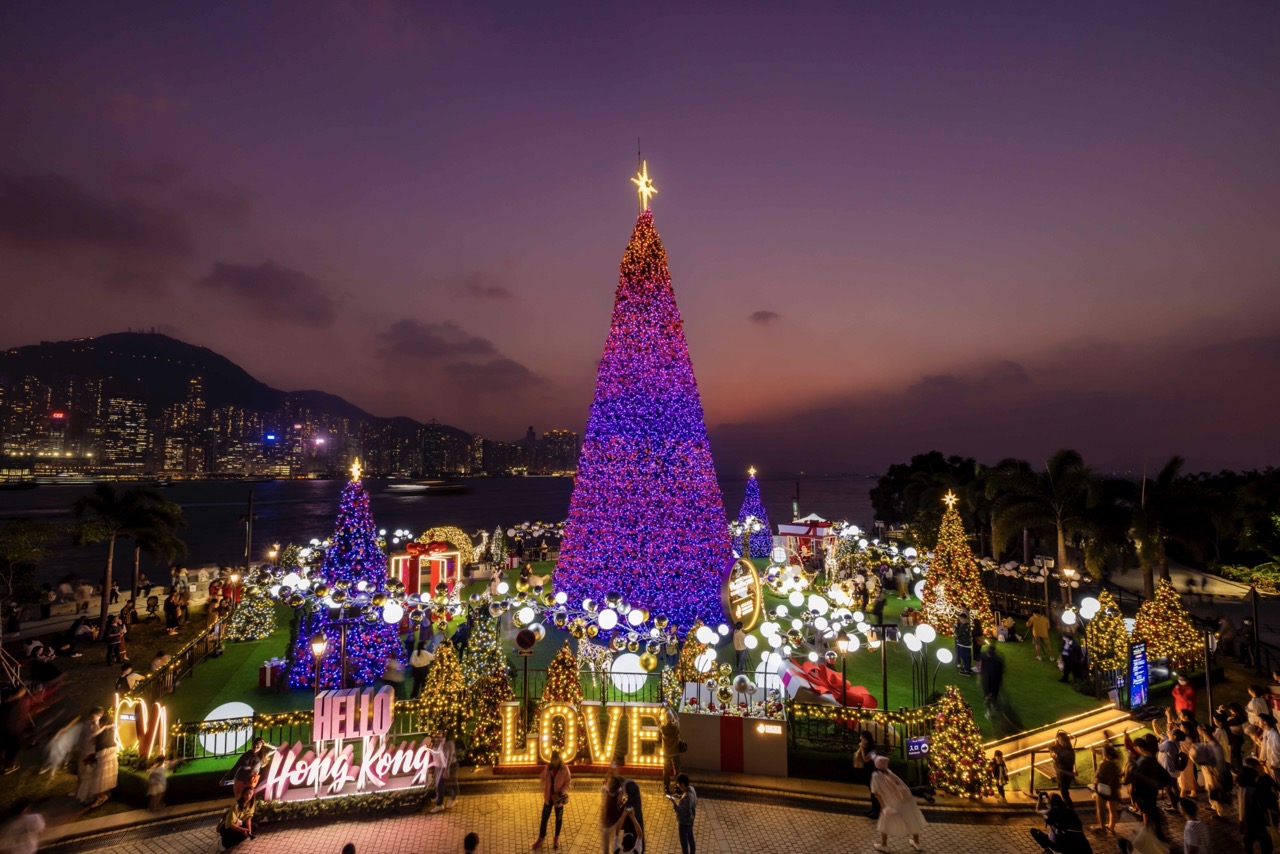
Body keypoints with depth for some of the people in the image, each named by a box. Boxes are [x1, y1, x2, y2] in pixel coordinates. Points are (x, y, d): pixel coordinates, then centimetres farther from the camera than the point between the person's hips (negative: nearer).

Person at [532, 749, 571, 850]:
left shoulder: (565, 769, -15)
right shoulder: (547, 768, -8)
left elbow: (568, 783, -11)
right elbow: (543, 780, 1)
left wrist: (561, 793, -22)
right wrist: (545, 793, -12)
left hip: (559, 798, -2)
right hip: (548, 797, 2)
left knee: (559, 818, 14)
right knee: (544, 818, 10)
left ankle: (556, 837, 34)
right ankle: (541, 838, 29)